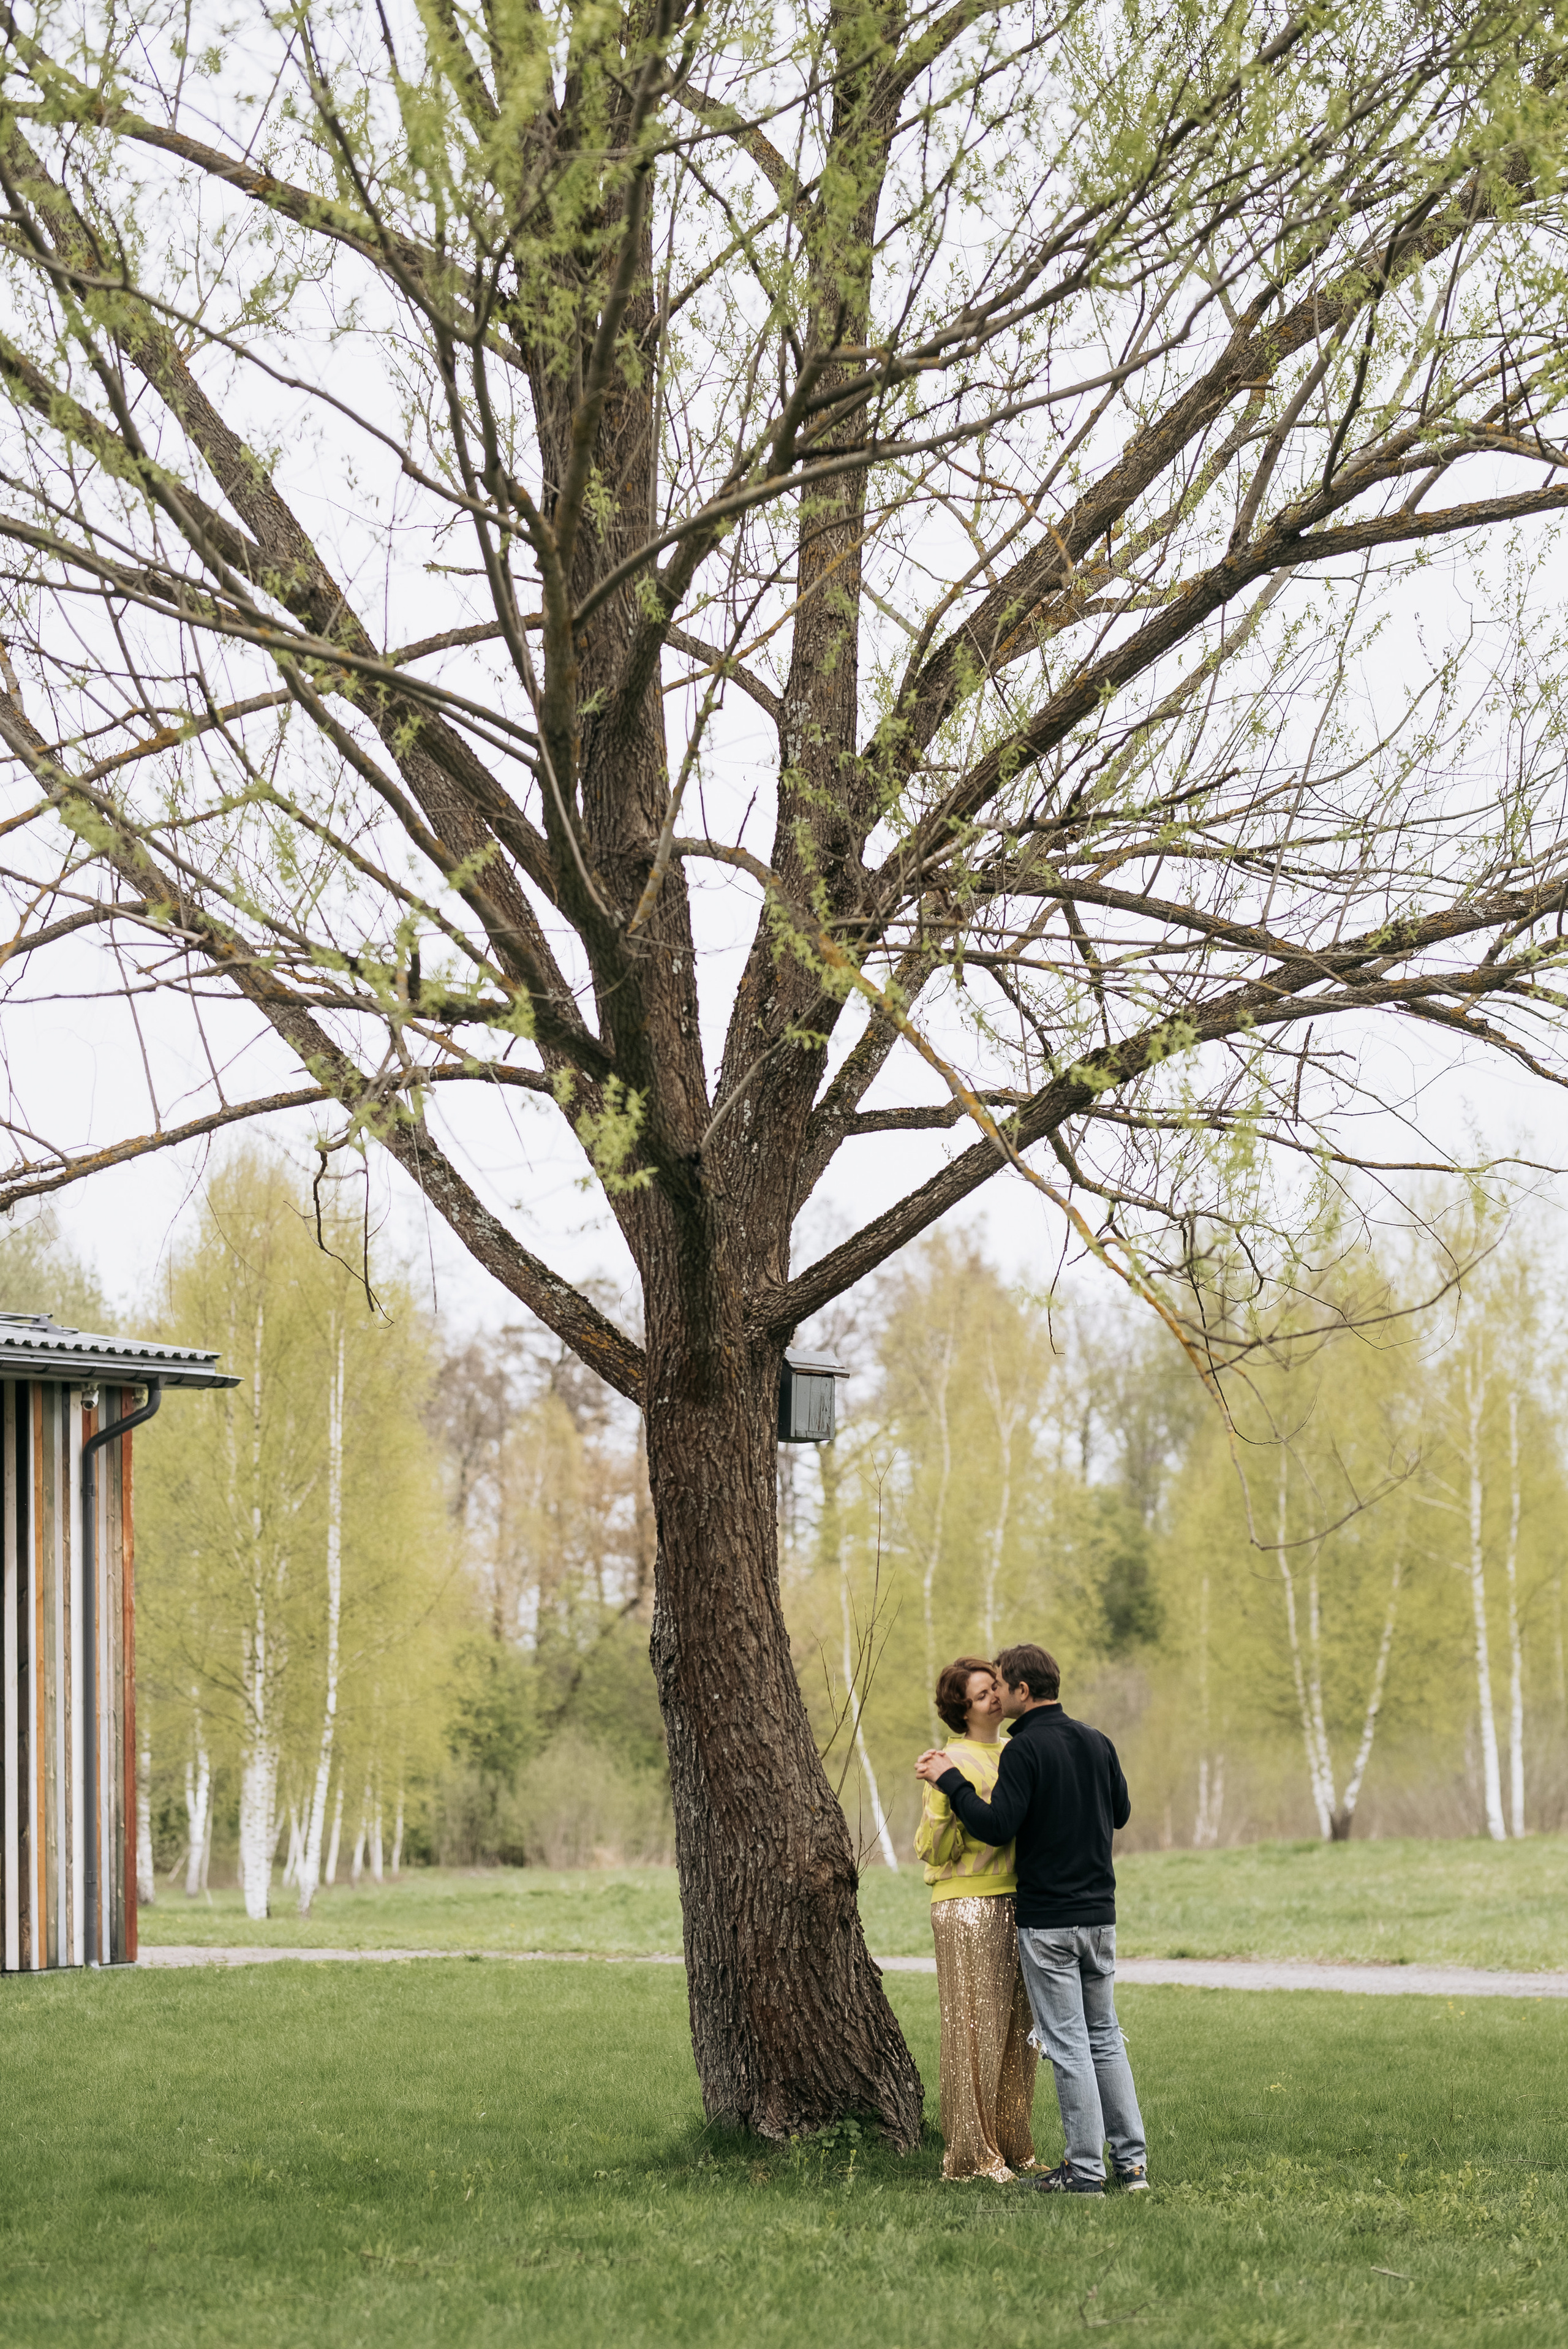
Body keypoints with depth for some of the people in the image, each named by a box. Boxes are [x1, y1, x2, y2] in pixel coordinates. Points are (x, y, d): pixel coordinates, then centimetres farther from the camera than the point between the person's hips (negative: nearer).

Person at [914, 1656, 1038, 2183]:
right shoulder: (953, 1763, -7)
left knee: (1016, 2026, 8)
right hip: (968, 1906, -7)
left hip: (1017, 1902, 7)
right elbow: (934, 1850, -10)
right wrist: (942, 1805, -24)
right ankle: (969, 2154, -2)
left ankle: (1008, 2145, 15)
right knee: (973, 2024, -6)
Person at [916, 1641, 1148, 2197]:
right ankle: (1132, 2160, 11)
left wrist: (950, 1780, -9)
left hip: (1047, 1920, -6)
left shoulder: (1025, 1749, -13)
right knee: (1105, 2037, 14)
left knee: (1067, 2043, -2)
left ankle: (1086, 2168, 0)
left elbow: (997, 1827, -18)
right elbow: (1120, 1812, 19)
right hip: (1099, 1912, 6)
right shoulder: (1097, 1743, 8)